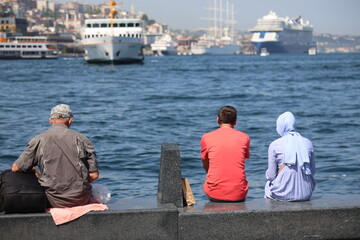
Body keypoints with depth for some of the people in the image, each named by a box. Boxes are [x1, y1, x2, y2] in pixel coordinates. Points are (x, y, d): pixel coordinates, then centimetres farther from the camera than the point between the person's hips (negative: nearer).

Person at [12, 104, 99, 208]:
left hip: (54, 201, -2)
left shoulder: (39, 140, 0)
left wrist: (32, 171, 24)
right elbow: (94, 175, 0)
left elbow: (16, 168, 4)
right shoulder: (81, 139, 1)